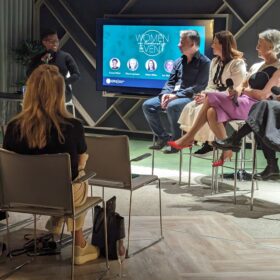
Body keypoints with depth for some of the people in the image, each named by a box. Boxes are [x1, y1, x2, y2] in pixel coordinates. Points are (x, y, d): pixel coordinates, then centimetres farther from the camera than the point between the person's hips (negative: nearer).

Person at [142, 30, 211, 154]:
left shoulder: (204, 62, -5)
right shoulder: (178, 62, 18)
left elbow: (199, 86, -15)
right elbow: (170, 82, 17)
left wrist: (176, 95, -19)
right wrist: (165, 94, -7)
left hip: (190, 97, -7)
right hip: (173, 96, 7)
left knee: (172, 106, -36)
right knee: (147, 105, -10)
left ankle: (177, 140, -19)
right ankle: (162, 137, 0)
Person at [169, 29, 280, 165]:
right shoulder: (256, 66, 23)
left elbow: (263, 95, -13)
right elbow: (243, 85, 20)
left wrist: (244, 90, -2)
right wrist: (238, 91, -3)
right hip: (242, 104, 8)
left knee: (212, 97, -20)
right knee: (212, 112, -20)